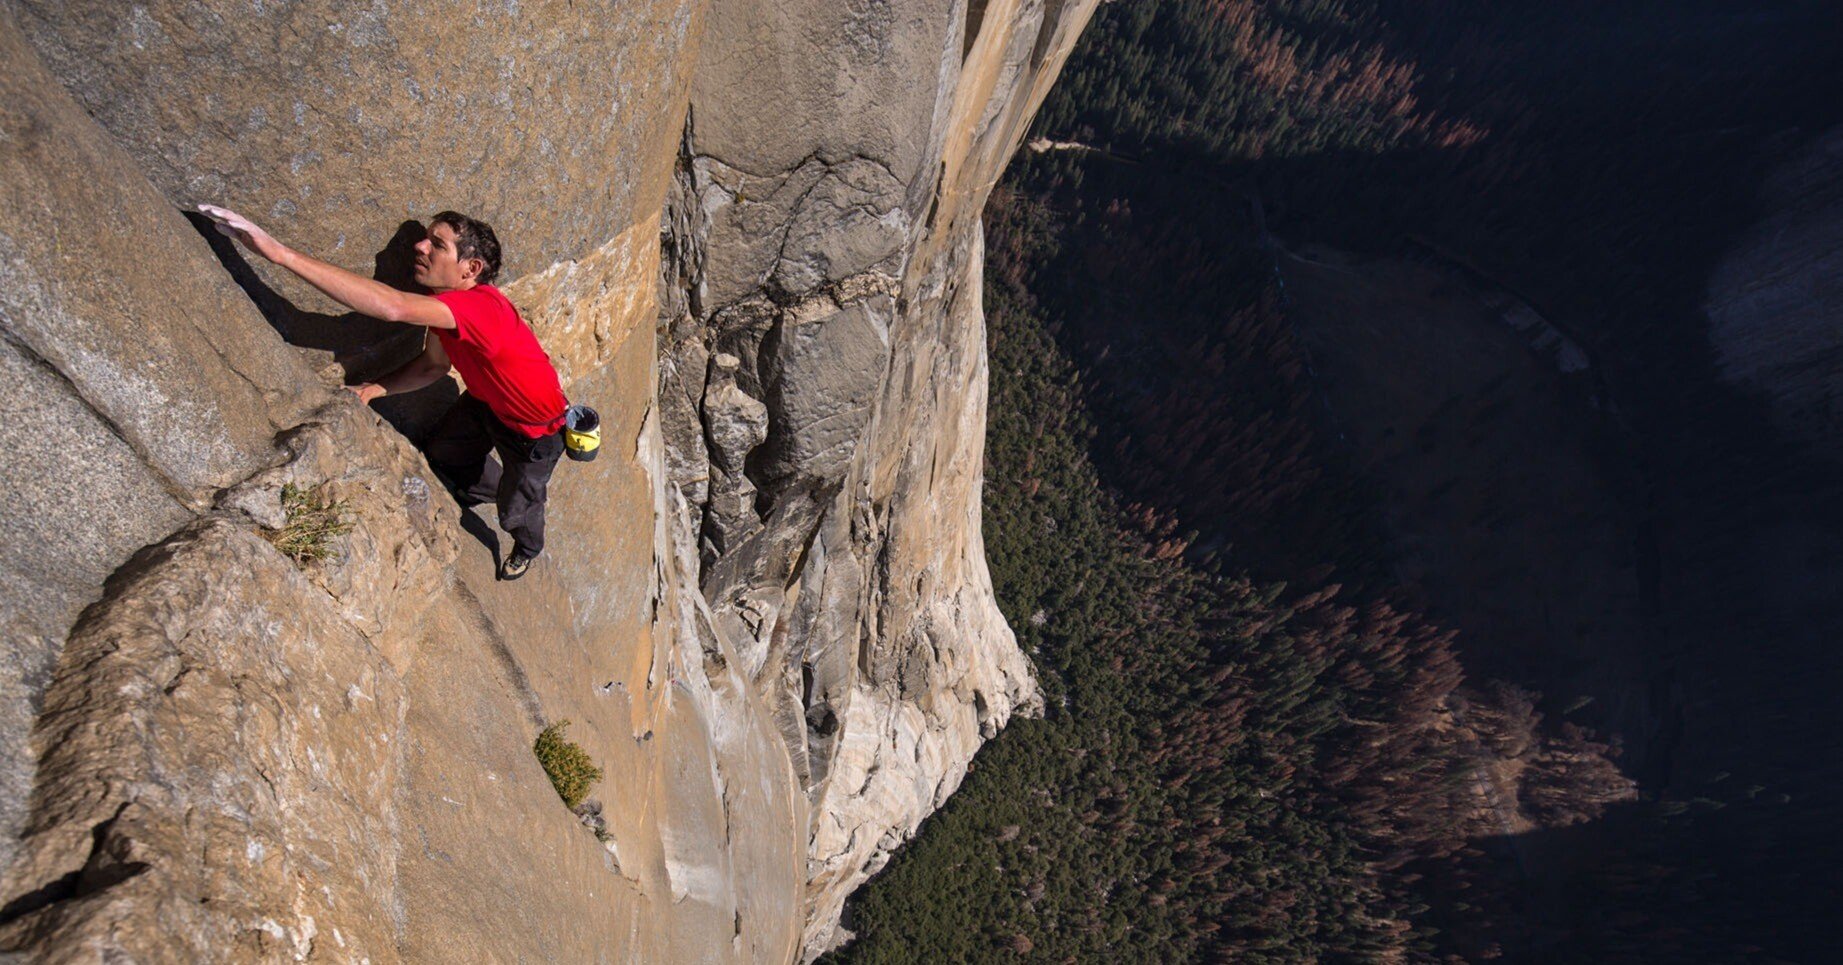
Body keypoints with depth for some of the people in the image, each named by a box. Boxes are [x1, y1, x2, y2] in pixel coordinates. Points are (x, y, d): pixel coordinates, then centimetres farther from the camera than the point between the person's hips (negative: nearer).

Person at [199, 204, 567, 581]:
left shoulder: (481, 307, -42)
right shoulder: (443, 303, -13)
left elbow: (393, 307, -57)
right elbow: (434, 365, 4)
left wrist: (280, 252, -59)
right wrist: (375, 389, -14)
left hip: (536, 431, -8)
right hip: (487, 402, 8)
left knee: (515, 511, 15)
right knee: (442, 452, 29)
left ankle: (527, 549, 52)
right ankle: (488, 489, 62)